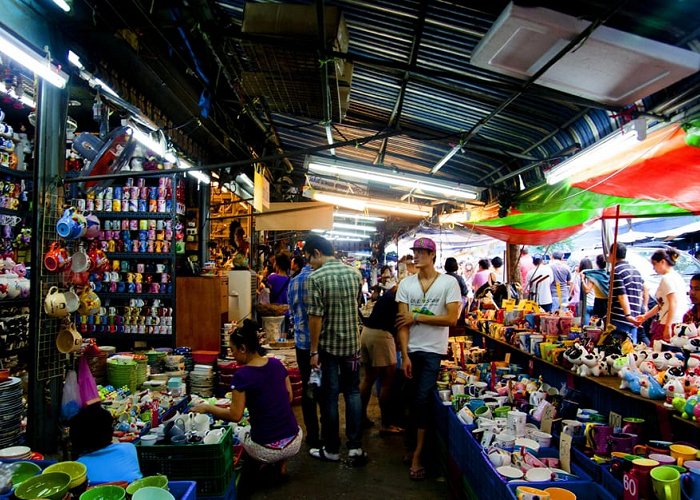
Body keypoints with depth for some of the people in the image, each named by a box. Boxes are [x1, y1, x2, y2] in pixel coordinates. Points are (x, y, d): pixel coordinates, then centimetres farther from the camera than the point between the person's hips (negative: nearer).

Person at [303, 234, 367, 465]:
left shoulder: (315, 278, -16)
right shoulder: (355, 273, 1)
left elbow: (316, 317, -18)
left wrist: (314, 351, -11)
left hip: (328, 345, -4)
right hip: (352, 343, 4)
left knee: (330, 395, 7)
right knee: (353, 392, 13)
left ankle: (331, 449, 20)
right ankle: (355, 447, 13)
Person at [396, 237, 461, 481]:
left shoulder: (449, 282, -5)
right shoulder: (406, 284, 1)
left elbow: (452, 319, -12)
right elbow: (402, 322, -2)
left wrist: (416, 317, -13)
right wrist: (405, 356, -8)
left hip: (434, 351, -3)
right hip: (411, 350, 3)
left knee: (421, 399, -6)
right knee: (413, 399, 12)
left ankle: (417, 455, 8)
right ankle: (414, 444, 31)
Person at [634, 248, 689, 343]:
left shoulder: (667, 278, -9)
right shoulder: (677, 277, 21)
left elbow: (673, 304, -19)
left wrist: (668, 326, -22)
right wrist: (645, 316, 27)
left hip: (671, 324, -10)